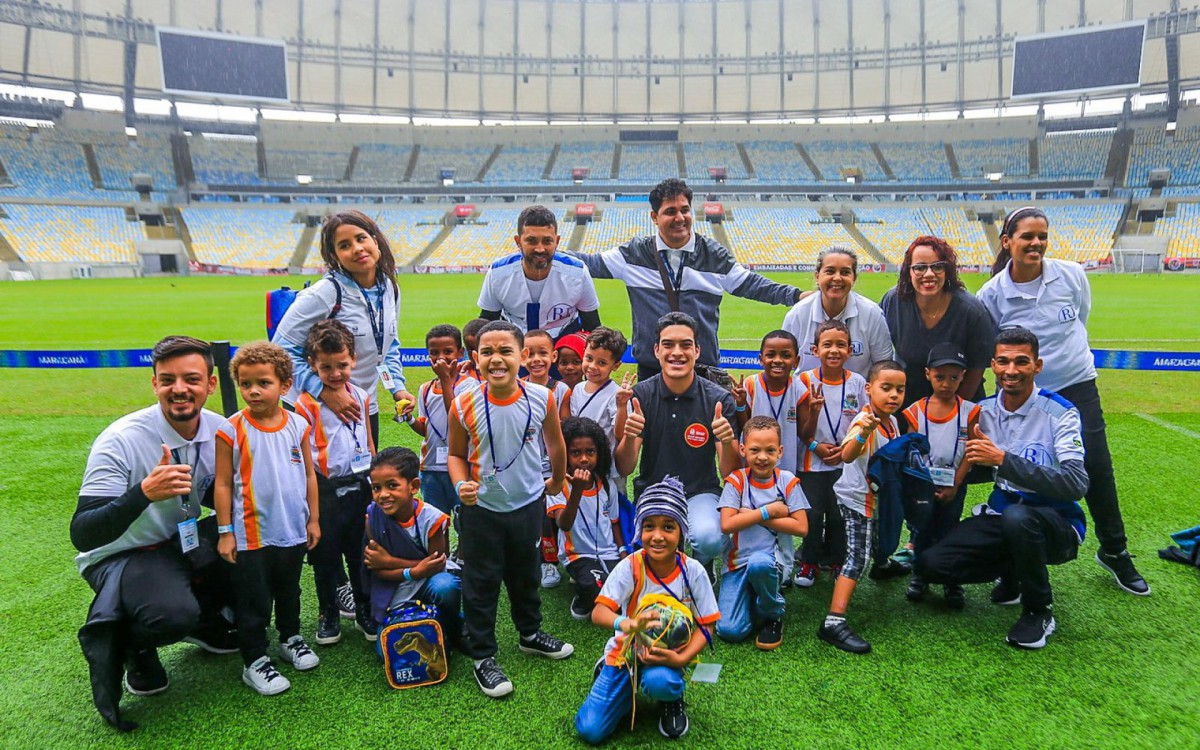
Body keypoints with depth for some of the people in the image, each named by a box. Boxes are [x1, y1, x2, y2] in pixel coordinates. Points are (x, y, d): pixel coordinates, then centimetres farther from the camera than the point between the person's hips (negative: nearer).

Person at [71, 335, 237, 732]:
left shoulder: (218, 430, -9)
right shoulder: (121, 441, -24)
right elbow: (82, 535, -26)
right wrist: (145, 492, -42)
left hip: (183, 541, 6)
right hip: (120, 555, -6)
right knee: (172, 615, -34)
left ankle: (204, 621, 10)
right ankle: (132, 644, 5)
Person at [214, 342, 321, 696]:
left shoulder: (298, 425, -3)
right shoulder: (231, 430, -11)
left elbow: (309, 475, 5)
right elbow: (223, 483, -7)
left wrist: (313, 519, 6)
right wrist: (225, 531, -7)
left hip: (293, 531, 3)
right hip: (251, 535, -3)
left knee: (289, 592, 22)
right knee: (253, 602, 8)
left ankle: (291, 638, 42)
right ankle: (255, 661, 23)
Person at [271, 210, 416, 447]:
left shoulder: (390, 288, 1)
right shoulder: (325, 293, -19)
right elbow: (282, 349, -18)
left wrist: (397, 387, 3)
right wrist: (325, 391, -26)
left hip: (364, 410, 6)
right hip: (313, 410, -6)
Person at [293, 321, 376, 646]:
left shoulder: (361, 397, 4)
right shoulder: (307, 403, -11)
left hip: (359, 486, 4)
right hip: (326, 490, -4)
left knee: (362, 552, 14)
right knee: (326, 554, 11)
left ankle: (365, 610, 30)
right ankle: (328, 614, 29)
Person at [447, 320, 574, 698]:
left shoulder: (542, 398, -15)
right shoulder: (464, 406, -18)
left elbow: (555, 443, 4)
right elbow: (456, 454, -3)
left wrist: (557, 480, 16)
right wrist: (461, 484, -21)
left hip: (529, 504, 2)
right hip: (481, 509, -2)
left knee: (526, 574, 23)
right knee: (481, 583, 10)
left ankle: (530, 633, 47)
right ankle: (482, 656, 29)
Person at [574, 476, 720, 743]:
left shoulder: (693, 571, -15)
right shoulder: (630, 567, -18)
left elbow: (705, 626, -8)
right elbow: (598, 613, -24)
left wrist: (681, 659, -26)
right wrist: (625, 623, -46)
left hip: (667, 655, 0)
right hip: (627, 652, 1)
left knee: (658, 681, -36)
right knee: (590, 731, -9)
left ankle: (673, 697, 2)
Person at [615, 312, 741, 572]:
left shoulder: (718, 398, -7)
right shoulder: (640, 395, -5)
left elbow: (730, 472, -8)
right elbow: (624, 469, -8)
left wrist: (727, 441, -30)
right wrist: (629, 436, -29)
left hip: (700, 493, 0)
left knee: (709, 540, -32)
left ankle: (700, 568, 5)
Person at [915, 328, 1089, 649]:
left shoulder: (1060, 412, -13)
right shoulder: (983, 411, 2)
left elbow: (1076, 484, -27)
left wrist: (1002, 459, -32)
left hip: (1056, 523, -4)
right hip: (1000, 516, 5)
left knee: (1017, 516, -40)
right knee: (930, 564, -15)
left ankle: (1040, 610, -11)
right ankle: (1013, 574, 15)